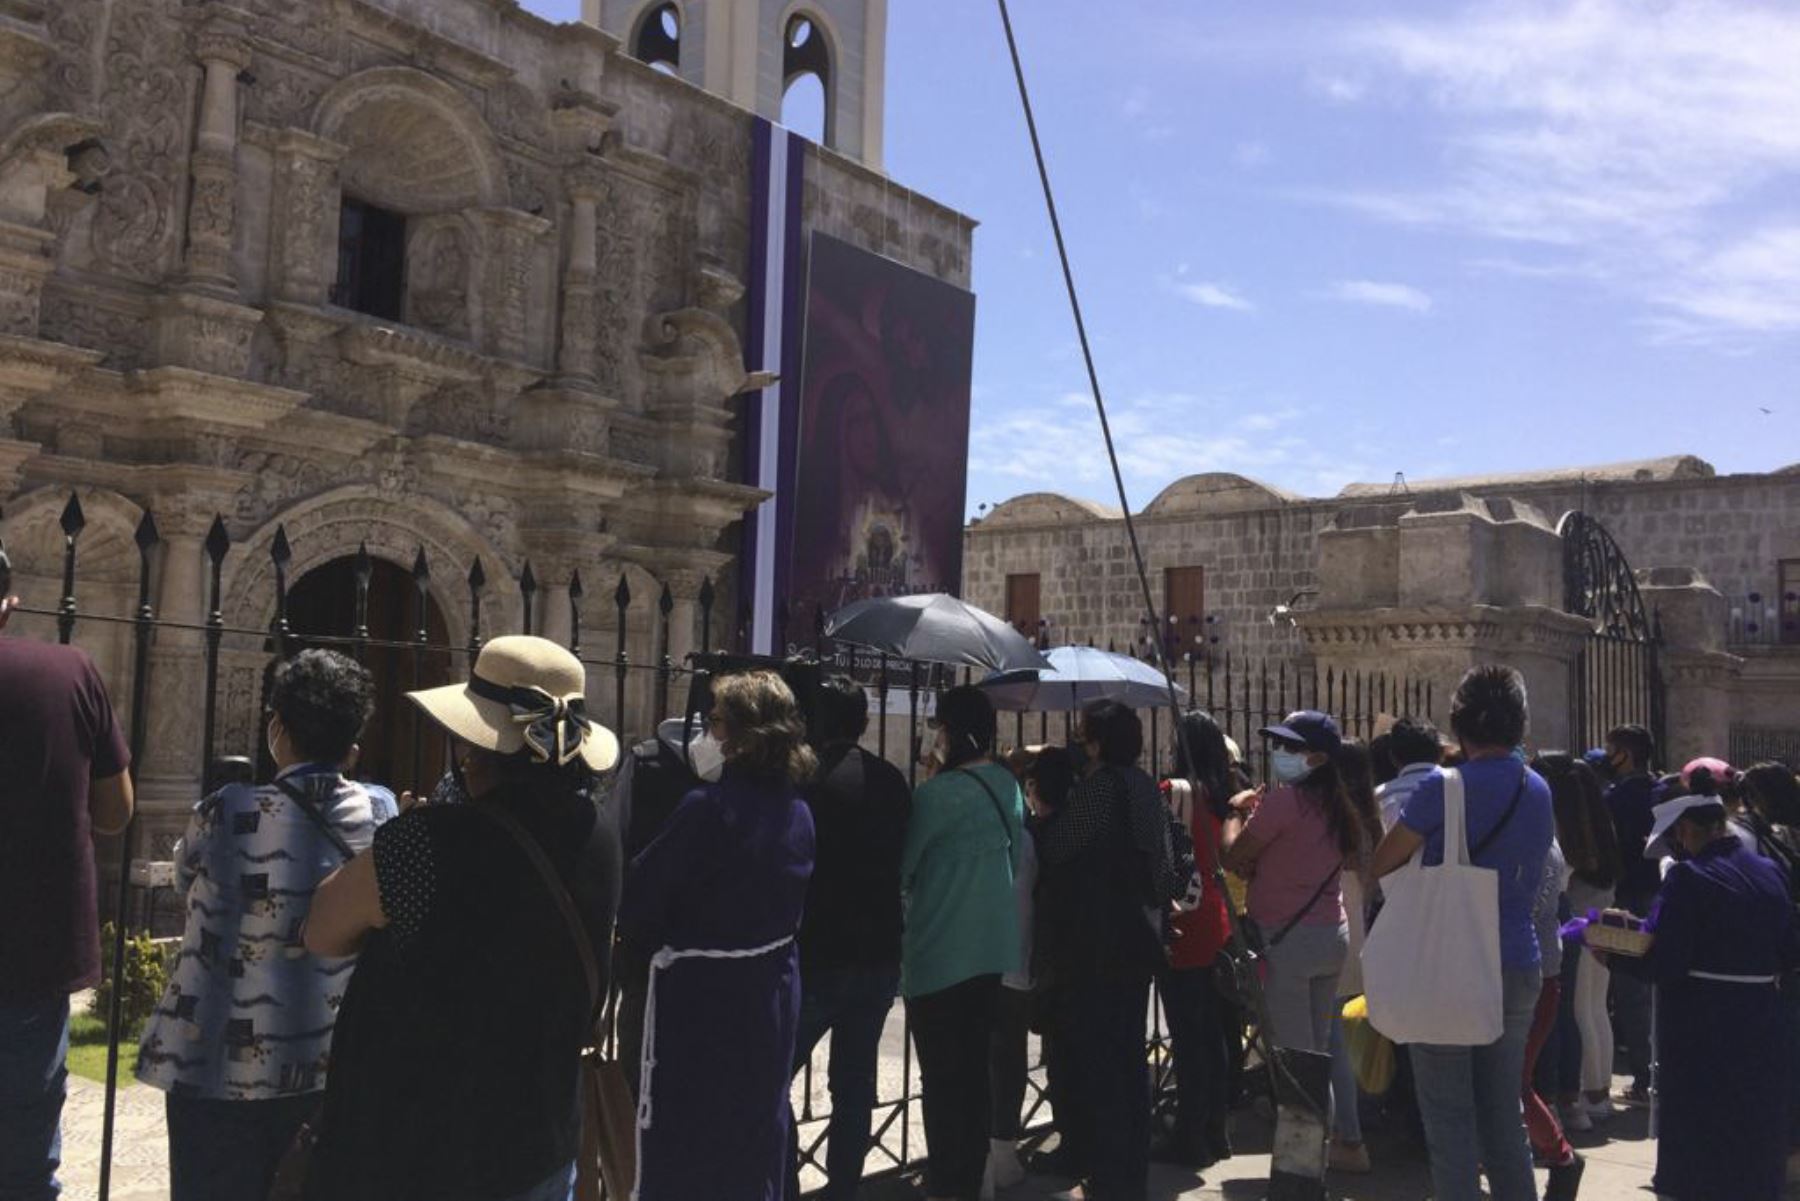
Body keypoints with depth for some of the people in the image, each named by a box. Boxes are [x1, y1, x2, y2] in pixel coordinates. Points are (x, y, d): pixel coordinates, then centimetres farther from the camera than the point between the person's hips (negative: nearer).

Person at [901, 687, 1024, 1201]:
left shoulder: (940, 792, -18)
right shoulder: (1007, 785, 5)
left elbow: (903, 866, -8)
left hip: (941, 952, -7)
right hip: (992, 948, 7)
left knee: (942, 1078, 2)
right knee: (975, 1070, 15)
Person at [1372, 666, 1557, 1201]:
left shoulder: (1442, 788, -14)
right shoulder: (1539, 791, 6)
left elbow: (1381, 865, -9)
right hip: (1518, 966, 6)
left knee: (1449, 1114, 2)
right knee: (1503, 1111, 15)